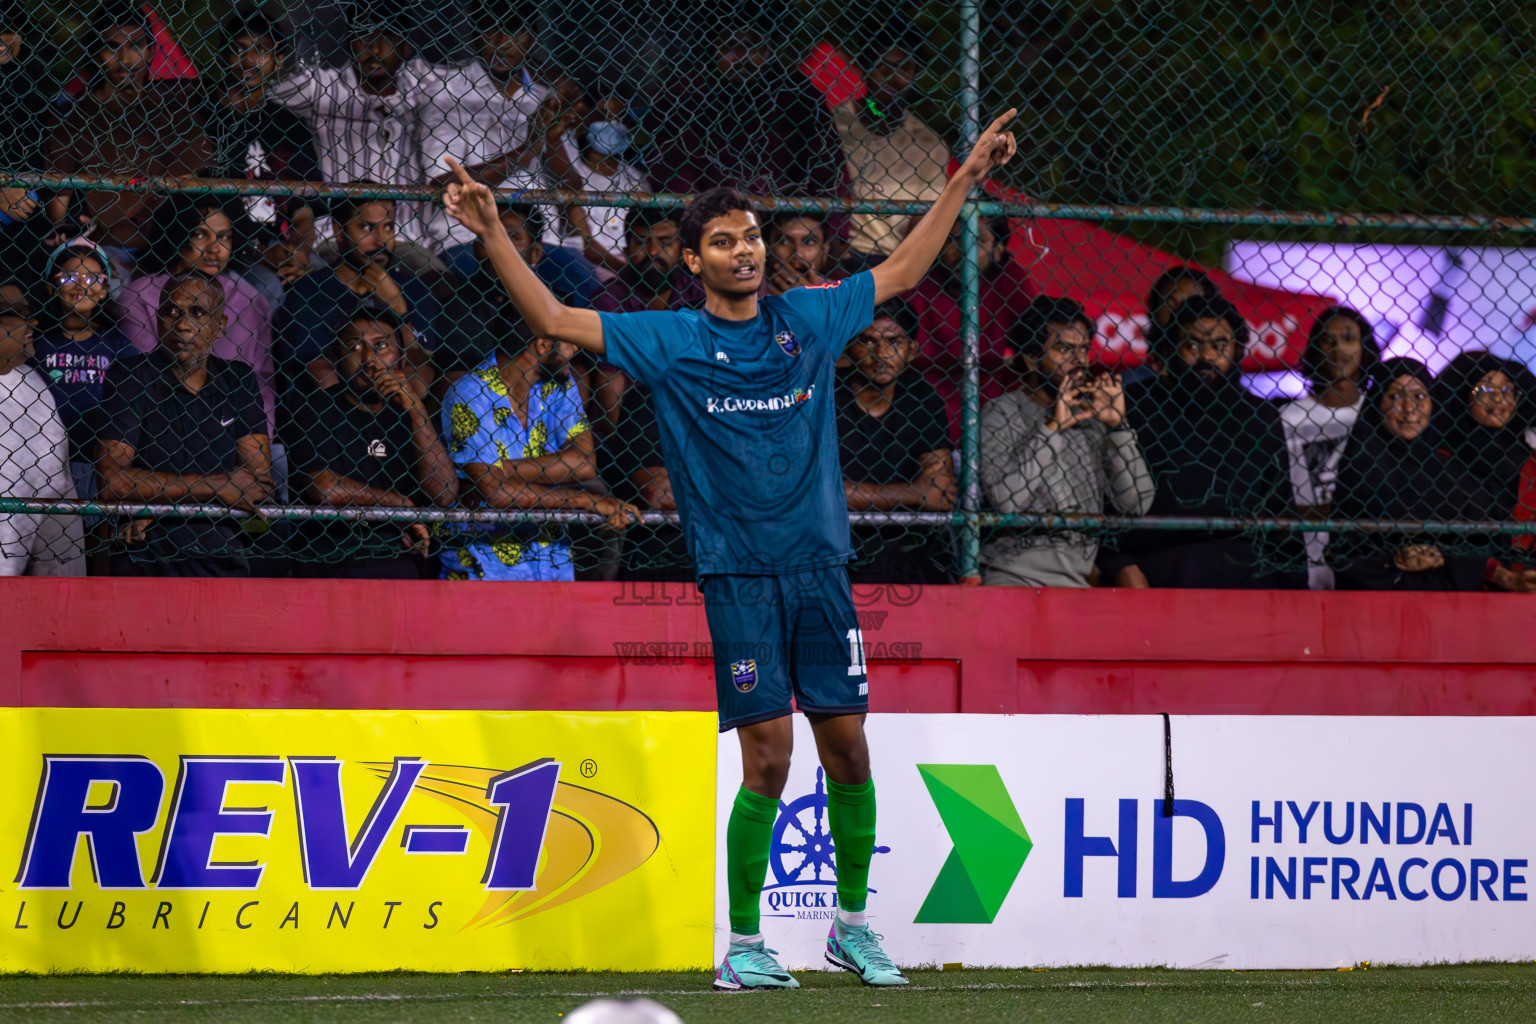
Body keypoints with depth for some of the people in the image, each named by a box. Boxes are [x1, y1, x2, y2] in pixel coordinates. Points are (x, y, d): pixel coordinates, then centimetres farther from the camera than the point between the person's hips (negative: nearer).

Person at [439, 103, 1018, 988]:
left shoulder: (809, 319, 9)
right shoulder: (670, 343, 1)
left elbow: (902, 271, 22)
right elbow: (555, 320, -3)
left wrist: (966, 180, 21)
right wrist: (493, 233, -13)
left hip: (821, 567, 3)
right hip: (738, 575, -3)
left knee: (848, 748, 4)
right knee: (768, 758, -8)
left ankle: (853, 924, 19)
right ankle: (744, 943, 3)